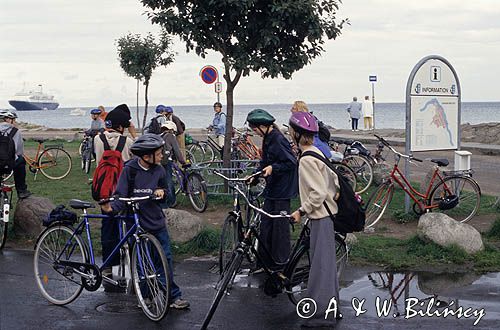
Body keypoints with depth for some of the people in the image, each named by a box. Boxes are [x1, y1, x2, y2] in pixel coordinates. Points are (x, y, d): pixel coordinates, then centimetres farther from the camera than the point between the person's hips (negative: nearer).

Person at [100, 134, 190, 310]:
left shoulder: (159, 170, 0)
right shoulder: (129, 170, -10)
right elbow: (121, 196, -12)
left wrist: (161, 192, -9)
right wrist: (111, 207, -31)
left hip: (157, 222, 2)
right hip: (136, 223, -2)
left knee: (165, 259, 1)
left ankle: (174, 296, 8)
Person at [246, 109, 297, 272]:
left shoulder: (278, 140, -19)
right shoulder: (268, 139, 10)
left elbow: (291, 163, -21)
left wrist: (272, 168, -27)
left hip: (282, 190, -9)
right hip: (272, 188, 9)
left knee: (280, 225, -1)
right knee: (266, 224, 10)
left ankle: (281, 262, 10)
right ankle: (264, 260, 17)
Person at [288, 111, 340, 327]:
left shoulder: (307, 160, -19)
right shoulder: (317, 153, 11)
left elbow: (318, 193, -23)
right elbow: (334, 181, 15)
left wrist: (301, 211, -16)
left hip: (321, 217, -10)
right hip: (328, 213, 10)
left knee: (320, 265, -4)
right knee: (327, 263, 17)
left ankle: (322, 314, 2)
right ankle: (331, 309, 27)